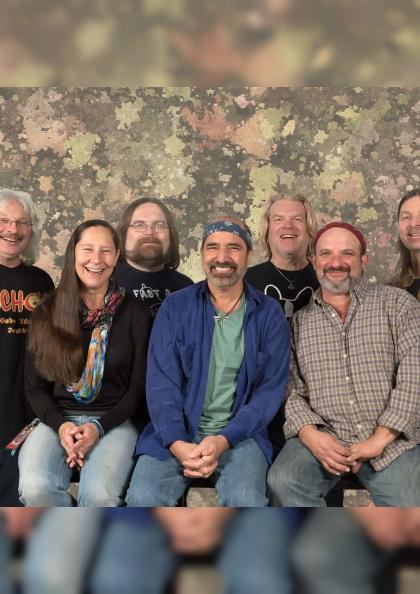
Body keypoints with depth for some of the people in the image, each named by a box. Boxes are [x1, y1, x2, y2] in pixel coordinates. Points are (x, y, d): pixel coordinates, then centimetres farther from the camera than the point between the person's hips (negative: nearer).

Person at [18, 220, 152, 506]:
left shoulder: (135, 313, 3)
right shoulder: (49, 312, 8)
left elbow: (139, 387, 2)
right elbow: (35, 386, 8)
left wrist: (99, 427, -13)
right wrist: (60, 425, -11)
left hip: (114, 421, -1)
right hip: (59, 419, 2)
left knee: (99, 494, -30)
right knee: (35, 488, -28)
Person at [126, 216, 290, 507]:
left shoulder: (269, 315, 3)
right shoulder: (175, 307, 3)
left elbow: (271, 389, -2)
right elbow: (161, 383, -3)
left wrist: (223, 440, -15)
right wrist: (177, 444, -18)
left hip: (239, 434, 0)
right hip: (176, 433, 1)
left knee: (246, 500, -28)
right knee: (142, 496, -24)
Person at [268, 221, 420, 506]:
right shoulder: (300, 321, 12)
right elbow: (291, 390, 7)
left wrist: (379, 440, -11)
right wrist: (311, 435, -12)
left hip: (392, 440, -1)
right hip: (323, 437, 2)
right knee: (283, 482, -25)